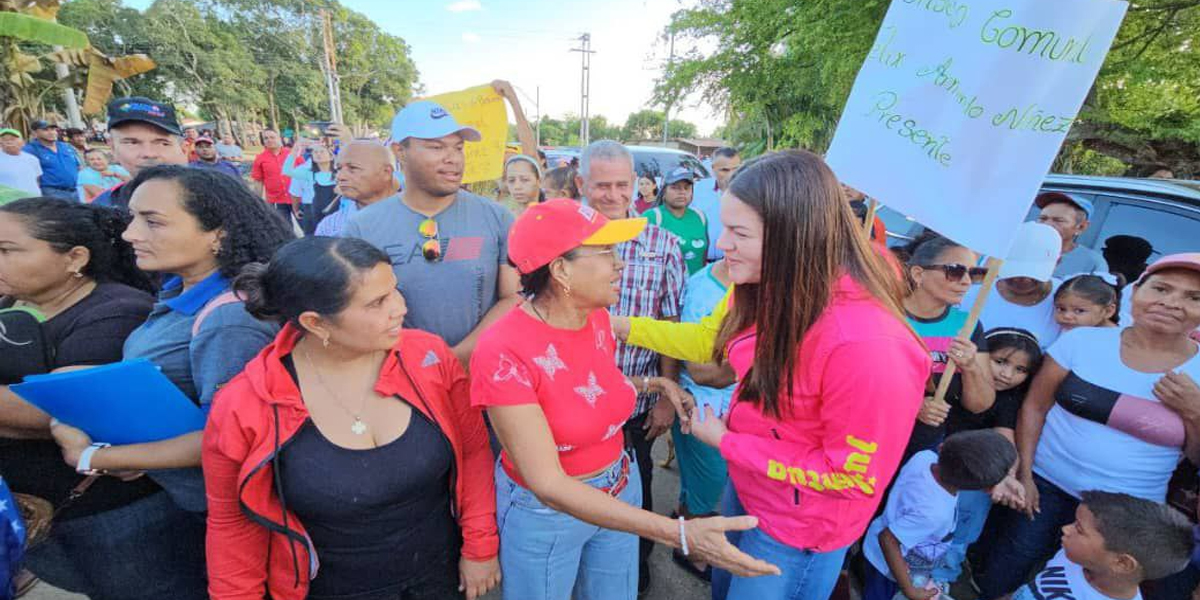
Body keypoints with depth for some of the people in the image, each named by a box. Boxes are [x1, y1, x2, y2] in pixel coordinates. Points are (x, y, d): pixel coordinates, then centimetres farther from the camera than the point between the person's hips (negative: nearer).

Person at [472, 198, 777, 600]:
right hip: (544, 513, -4)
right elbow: (548, 485, -30)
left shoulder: (598, 316, -9)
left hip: (621, 492, 5)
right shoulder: (503, 351, -29)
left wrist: (648, 383, -6)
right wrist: (680, 534, -34)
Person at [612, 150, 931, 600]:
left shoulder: (868, 343, -37)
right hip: (744, 486, 7)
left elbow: (856, 477, -26)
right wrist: (618, 324, -3)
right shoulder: (766, 285, -15)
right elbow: (707, 339, 2)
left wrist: (726, 442, -21)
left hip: (799, 531, -6)